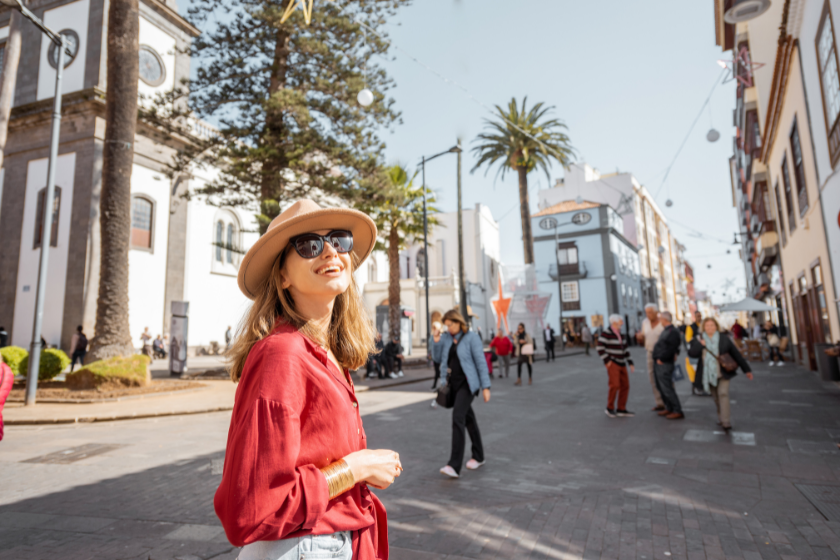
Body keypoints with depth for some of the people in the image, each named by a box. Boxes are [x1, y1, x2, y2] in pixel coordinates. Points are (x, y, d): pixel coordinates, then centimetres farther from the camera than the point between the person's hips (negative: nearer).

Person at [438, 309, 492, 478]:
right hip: (453, 383, 7)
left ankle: (455, 465, -18)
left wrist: (486, 387, -13)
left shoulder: (471, 337, -11)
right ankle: (478, 456, 32)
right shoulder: (447, 337, 7)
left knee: (458, 417, -18)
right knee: (468, 417, 17)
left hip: (467, 383, -6)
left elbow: (481, 362, -11)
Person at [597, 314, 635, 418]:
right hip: (612, 363, -8)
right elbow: (599, 347, -17)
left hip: (621, 364, 8)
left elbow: (625, 350, 16)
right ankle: (610, 408, 1)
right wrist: (607, 360, -16)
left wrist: (630, 363, 12)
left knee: (625, 386, 5)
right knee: (615, 385, -15)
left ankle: (621, 409, 13)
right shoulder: (606, 333, -12)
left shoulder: (620, 334, 12)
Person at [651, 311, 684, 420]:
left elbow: (671, 349, -24)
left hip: (664, 365, -10)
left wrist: (661, 359, -19)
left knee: (667, 389, -7)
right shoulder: (666, 330, 14)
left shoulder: (673, 332, -17)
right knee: (661, 387, 16)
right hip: (658, 363, 10)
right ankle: (669, 409, 26)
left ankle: (678, 411, 0)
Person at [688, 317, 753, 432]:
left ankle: (726, 422, -16)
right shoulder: (699, 340, 3)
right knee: (716, 397, 10)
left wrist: (747, 370, 6)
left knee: (723, 393, -15)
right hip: (708, 374, 2)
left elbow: (736, 354, 3)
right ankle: (721, 417, 27)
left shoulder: (724, 339, 0)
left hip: (723, 373, -2)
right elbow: (691, 353, -7)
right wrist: (700, 345, -21)